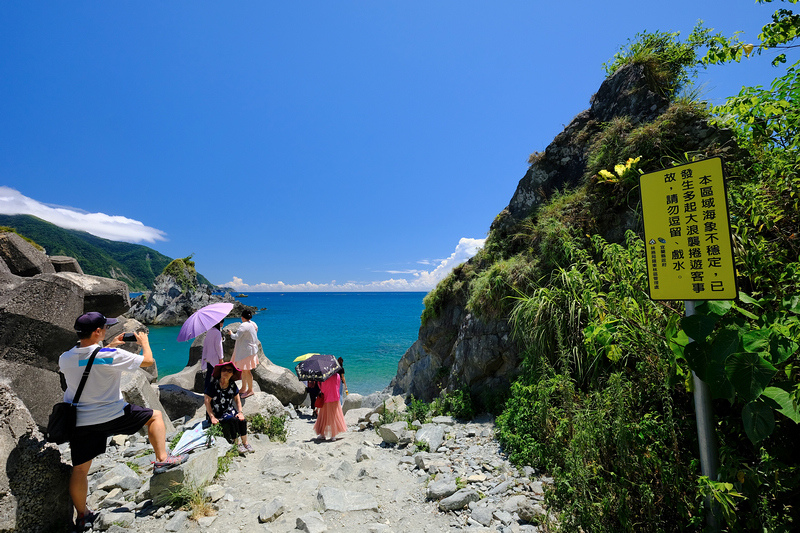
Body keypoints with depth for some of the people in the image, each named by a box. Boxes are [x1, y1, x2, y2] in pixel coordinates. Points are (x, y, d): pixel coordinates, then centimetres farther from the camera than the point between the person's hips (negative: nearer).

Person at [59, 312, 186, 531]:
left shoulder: (65, 359, -6)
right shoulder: (111, 356, -22)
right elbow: (148, 360, -9)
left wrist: (109, 346, 22)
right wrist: (144, 342, 9)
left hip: (80, 422, 5)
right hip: (113, 415, -5)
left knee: (80, 469, 16)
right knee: (155, 415, 15)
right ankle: (162, 459, 10)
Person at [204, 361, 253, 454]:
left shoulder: (232, 385, 2)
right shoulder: (213, 385, -13)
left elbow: (237, 399, 10)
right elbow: (207, 401, -12)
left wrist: (240, 412, -3)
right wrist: (212, 417, -18)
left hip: (230, 411, 4)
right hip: (217, 414, -4)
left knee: (242, 420, -22)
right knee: (233, 420, -29)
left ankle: (245, 443, -8)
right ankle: (237, 444, -12)